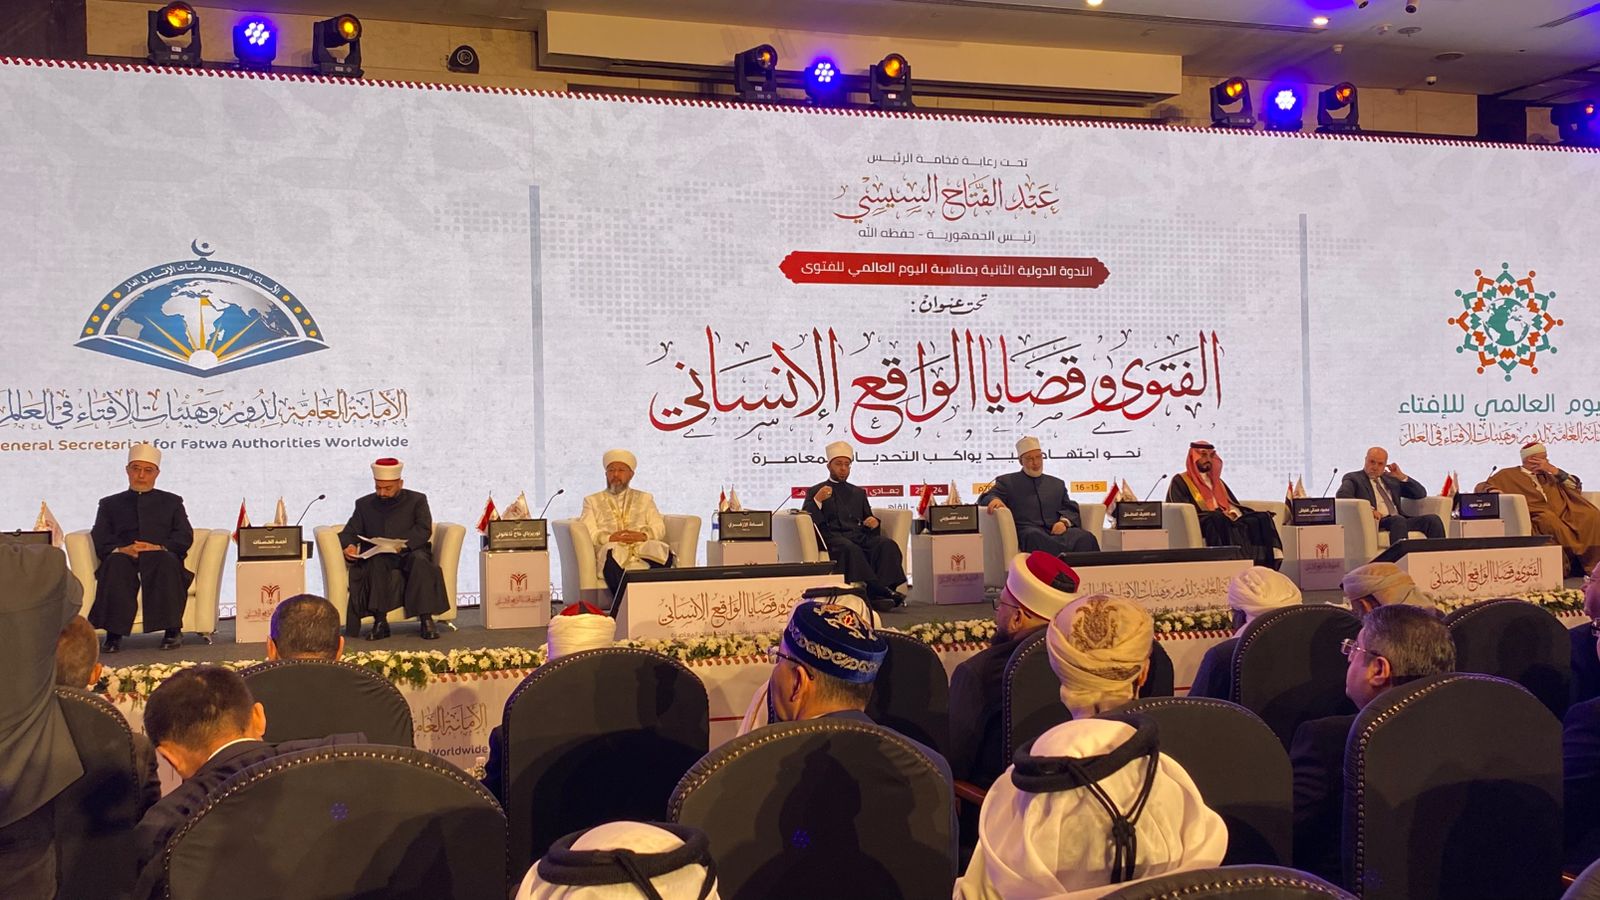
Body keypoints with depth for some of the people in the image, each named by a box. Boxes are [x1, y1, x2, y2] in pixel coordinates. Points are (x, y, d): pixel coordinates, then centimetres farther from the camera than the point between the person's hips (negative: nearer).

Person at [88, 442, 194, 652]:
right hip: (125, 561, 1)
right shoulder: (110, 504, 27)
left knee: (166, 559, -36)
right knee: (116, 561, -35)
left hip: (161, 560, 0)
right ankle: (114, 634, -37)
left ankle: (172, 631, -34)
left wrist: (160, 548, -12)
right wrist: (120, 549, -13)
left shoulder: (172, 502, 26)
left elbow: (185, 537, 10)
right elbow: (99, 540, 11)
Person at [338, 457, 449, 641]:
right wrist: (349, 546, -13)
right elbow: (350, 532, 12)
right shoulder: (364, 504, 16)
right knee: (377, 562, -35)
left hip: (410, 554, -1)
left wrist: (403, 544, -25)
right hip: (377, 559, 1)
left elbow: (424, 530, -6)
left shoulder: (417, 500, 8)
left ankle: (426, 620, -36)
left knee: (420, 559, -36)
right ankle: (380, 622, -35)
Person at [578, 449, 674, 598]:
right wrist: (610, 538, -11)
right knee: (612, 555, -39)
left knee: (664, 553, -33)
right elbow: (588, 533, 8)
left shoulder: (645, 499, 28)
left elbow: (660, 529, 14)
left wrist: (643, 535, -8)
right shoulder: (592, 501, 23)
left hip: (644, 550, 2)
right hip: (612, 550, -1)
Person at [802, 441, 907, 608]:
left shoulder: (858, 493, 30)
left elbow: (869, 520, 25)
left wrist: (874, 522, 1)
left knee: (887, 544, -29)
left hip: (859, 537, 4)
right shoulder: (814, 492, 18)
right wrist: (817, 501, -12)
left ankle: (885, 590, -45)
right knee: (851, 548, -39)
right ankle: (877, 592, -47)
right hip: (833, 538, -4)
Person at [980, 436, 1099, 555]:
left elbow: (1070, 509, 22)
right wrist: (994, 499, -18)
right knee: (1035, 537, -41)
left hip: (1056, 531, 3)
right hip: (1028, 531, -3)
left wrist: (1064, 522, -3)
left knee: (1084, 537, -30)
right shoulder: (1007, 481, 20)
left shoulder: (1057, 484, 29)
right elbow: (986, 498, 8)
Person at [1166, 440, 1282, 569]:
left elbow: (1234, 505, 23)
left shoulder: (1217, 481, 30)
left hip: (1227, 519, 6)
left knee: (1261, 518, -18)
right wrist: (1215, 513, -12)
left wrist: (1234, 512, -4)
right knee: (1218, 521, -40)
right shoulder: (1180, 481, 10)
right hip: (1200, 522, -6)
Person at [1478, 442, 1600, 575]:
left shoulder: (1547, 475, 28)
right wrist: (1494, 492, -12)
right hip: (1535, 515, -5)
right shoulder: (1509, 475, 14)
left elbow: (1575, 485, 20)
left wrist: (1552, 470, 11)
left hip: (1561, 514, 5)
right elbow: (1482, 487, 10)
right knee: (1551, 521, -38)